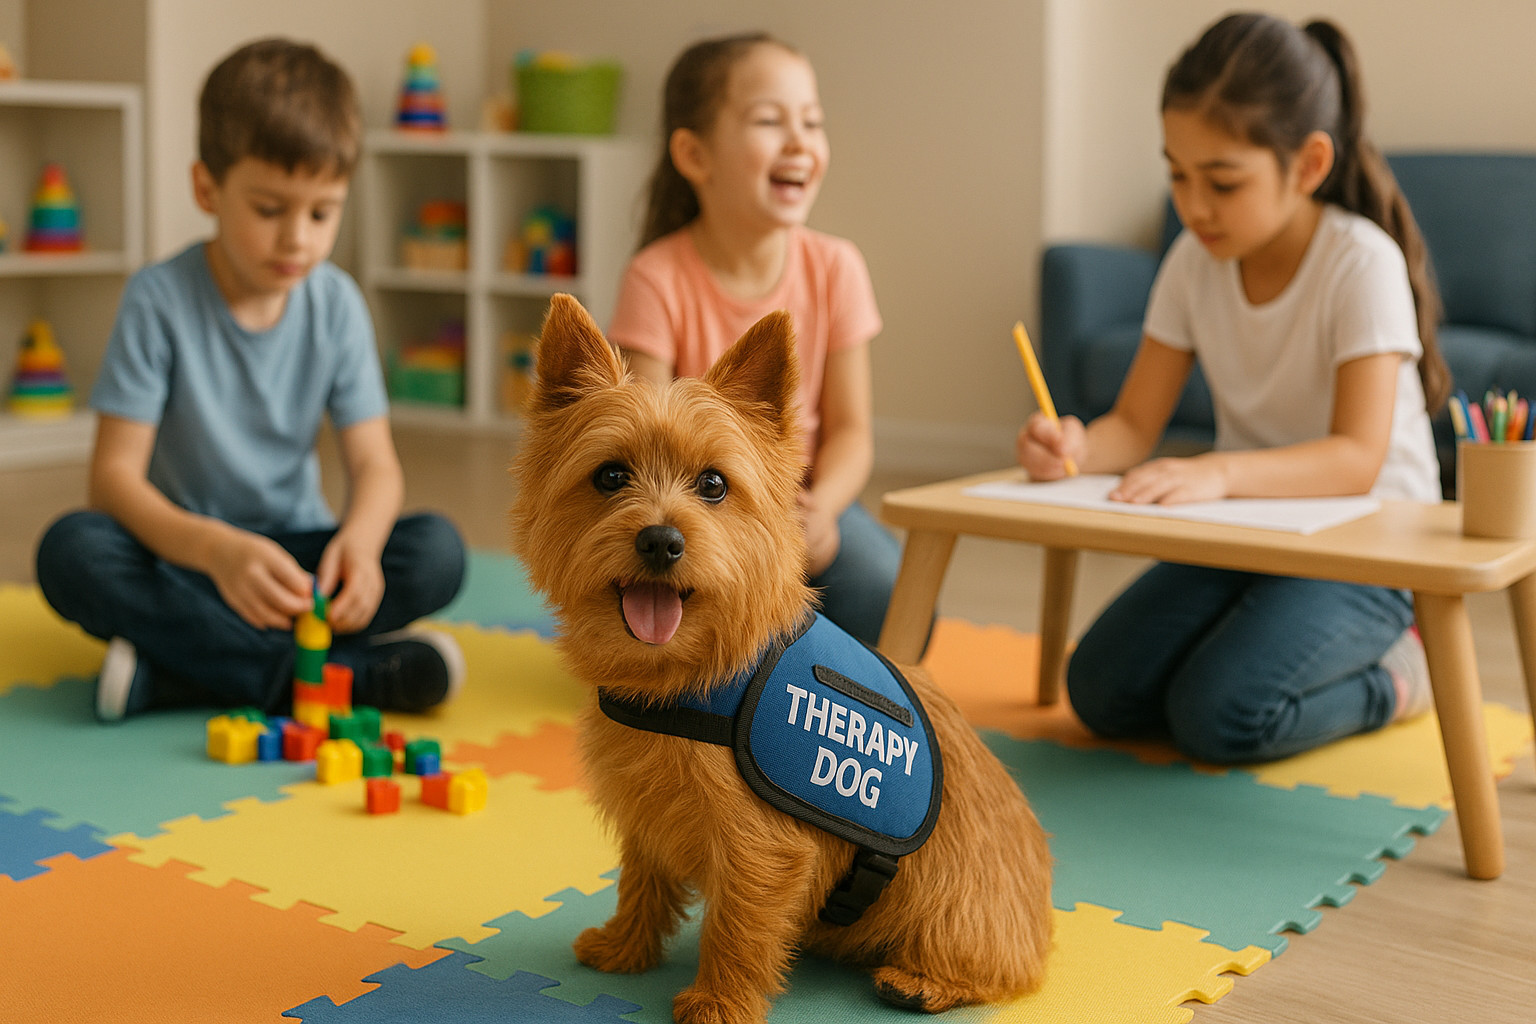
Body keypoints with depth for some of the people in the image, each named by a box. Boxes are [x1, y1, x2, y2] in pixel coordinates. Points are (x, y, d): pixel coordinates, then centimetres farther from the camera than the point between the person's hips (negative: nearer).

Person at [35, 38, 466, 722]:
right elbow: (115, 475, -18)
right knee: (70, 550, -32)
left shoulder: (336, 304, -4)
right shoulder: (159, 300, -13)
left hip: (293, 546, 2)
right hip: (182, 550, -2)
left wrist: (360, 537, -32)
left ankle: (169, 672, -26)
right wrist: (215, 548, -38)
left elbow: (375, 465, -7)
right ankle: (351, 673, -33)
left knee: (437, 551, -23)